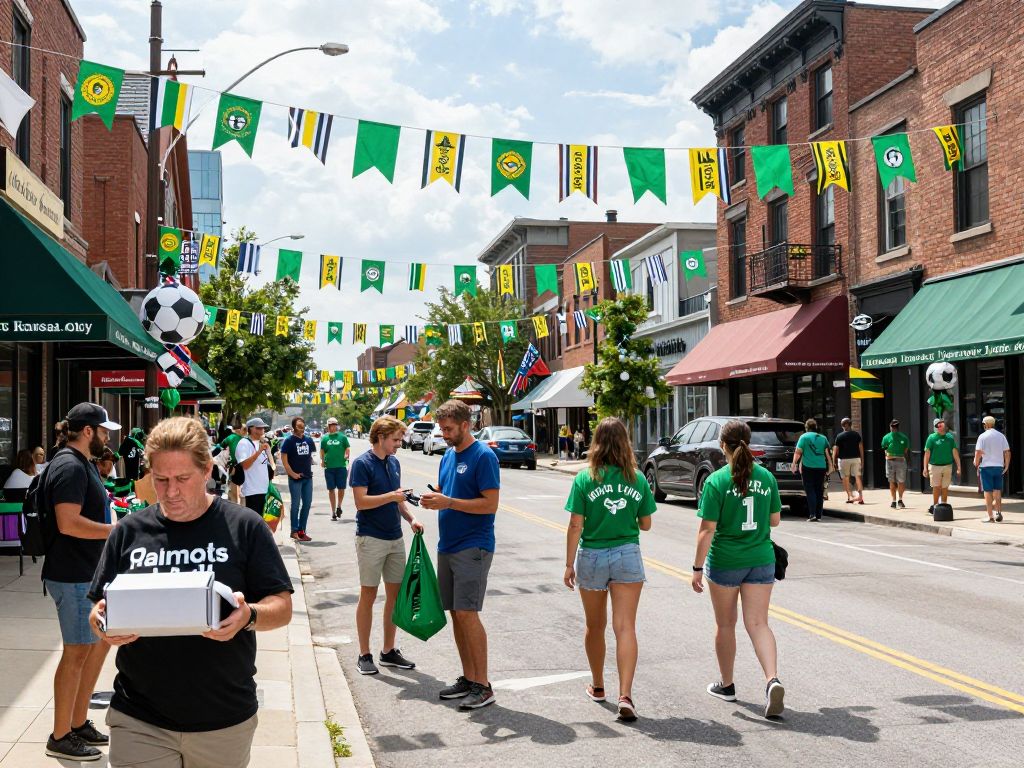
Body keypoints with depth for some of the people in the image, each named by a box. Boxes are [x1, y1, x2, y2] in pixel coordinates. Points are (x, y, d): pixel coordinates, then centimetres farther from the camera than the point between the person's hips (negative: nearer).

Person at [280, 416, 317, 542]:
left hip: (308, 476, 6)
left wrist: (310, 468, 9)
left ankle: (302, 530, 17)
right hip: (296, 477, -6)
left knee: (307, 503, 8)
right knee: (296, 504, -1)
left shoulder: (308, 440, 9)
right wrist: (292, 473, -14)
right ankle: (294, 531, 7)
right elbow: (284, 459, -10)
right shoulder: (289, 440, -7)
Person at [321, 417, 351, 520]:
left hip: (341, 466, -1)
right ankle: (333, 512, 13)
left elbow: (348, 448, 6)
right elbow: (322, 451, 11)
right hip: (329, 467, 1)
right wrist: (322, 460, -4)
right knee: (331, 489, 5)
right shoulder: (324, 438, 8)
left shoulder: (342, 437, 4)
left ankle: (339, 506, 26)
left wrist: (347, 455, -10)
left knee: (341, 488, 0)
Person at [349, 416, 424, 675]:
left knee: (395, 594, 10)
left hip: (395, 538, 7)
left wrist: (410, 518, 4)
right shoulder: (363, 464, -12)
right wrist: (390, 496, -23)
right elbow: (361, 502, -19)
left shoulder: (394, 463, 10)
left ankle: (389, 651, 20)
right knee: (368, 596, 1)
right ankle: (364, 655, 10)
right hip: (371, 538, -7)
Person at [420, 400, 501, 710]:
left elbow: (491, 503, -16)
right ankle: (467, 678, 20)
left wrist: (449, 502, -21)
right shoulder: (448, 456, 14)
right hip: (447, 545, 8)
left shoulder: (483, 456, -11)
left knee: (467, 613, -11)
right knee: (455, 613, 11)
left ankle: (483, 685, -5)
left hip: (473, 547, -8)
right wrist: (433, 499, -1)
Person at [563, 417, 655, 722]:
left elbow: (575, 526, -8)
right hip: (627, 556, 0)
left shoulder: (584, 478, -7)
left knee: (595, 626, 17)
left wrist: (569, 564, -1)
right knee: (625, 627, -3)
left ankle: (597, 686, 33)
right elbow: (645, 524, 5)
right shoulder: (637, 479, -1)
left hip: (592, 556, 0)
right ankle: (625, 695, -15)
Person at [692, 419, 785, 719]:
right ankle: (773, 680, -17)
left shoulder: (716, 481, -13)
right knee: (758, 623, 4)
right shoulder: (766, 477, 0)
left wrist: (697, 568, -9)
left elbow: (707, 529, -14)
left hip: (725, 561, -3)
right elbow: (775, 520, 9)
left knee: (725, 625, 14)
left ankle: (726, 685, 29)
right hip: (761, 559, 3)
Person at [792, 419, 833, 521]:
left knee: (810, 491, -2)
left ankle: (812, 514, -13)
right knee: (819, 491, 10)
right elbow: (828, 453, 9)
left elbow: (798, 452, -9)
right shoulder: (823, 438, 10)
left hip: (808, 467, -4)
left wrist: (794, 464, -4)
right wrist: (830, 466, 15)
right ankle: (818, 515, 10)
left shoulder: (804, 437, -2)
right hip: (821, 467, 4)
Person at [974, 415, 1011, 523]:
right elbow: (1007, 452, 3)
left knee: (988, 492, 2)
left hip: (986, 466, -3)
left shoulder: (982, 436, -7)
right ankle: (998, 512, 4)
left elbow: (978, 453, -12)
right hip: (999, 466, 3)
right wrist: (1007, 466, 11)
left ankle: (990, 517, 1)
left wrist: (976, 464, 2)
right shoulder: (1001, 436, 4)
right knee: (997, 491, 15)